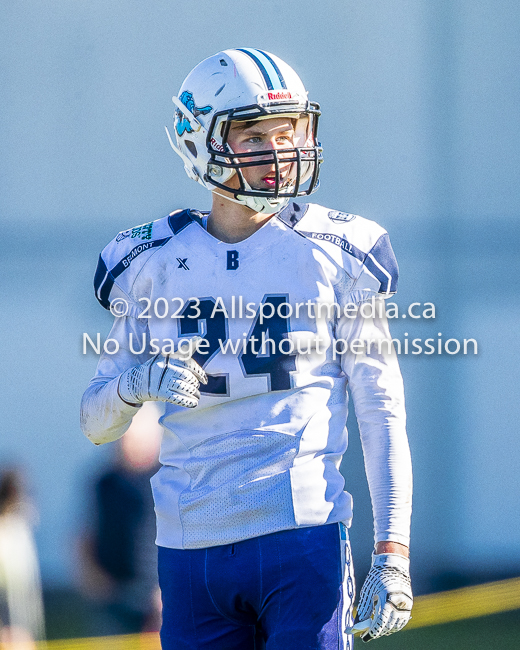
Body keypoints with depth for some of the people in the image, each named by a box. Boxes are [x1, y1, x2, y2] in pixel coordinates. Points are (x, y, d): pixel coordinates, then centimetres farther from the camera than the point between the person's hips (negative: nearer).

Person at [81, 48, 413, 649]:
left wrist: (392, 555, -5)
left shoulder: (332, 255, 2)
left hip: (304, 537, -2)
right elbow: (96, 423, 12)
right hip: (190, 548, 3)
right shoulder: (155, 265, 8)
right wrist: (135, 383, -12)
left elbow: (381, 414, 3)